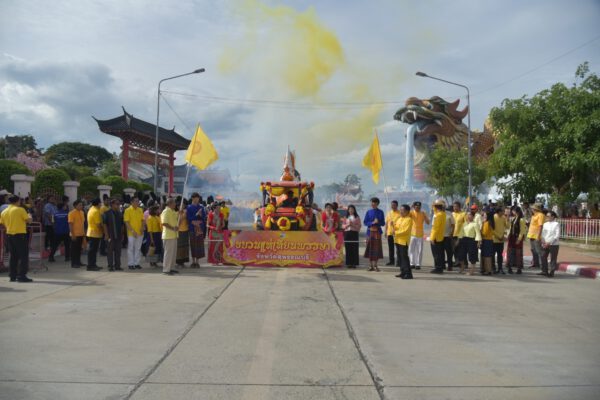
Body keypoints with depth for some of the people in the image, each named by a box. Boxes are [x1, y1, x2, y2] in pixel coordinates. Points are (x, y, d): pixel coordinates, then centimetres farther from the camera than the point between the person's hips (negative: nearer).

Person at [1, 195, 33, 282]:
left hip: (9, 235, 6)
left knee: (13, 256, 14)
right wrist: (29, 216, 12)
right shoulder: (20, 210, -9)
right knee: (23, 256, -2)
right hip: (20, 235, -6)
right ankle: (22, 276, -7)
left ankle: (12, 276, 14)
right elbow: (28, 220, -9)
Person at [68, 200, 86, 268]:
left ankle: (78, 262, 22)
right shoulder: (72, 213, -12)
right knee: (74, 249, 0)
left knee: (79, 248, 13)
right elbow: (70, 224, -15)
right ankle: (73, 263, 6)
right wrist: (72, 234, -19)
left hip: (81, 234, 7)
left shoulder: (82, 212, 10)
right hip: (75, 234, -7)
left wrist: (84, 232, 14)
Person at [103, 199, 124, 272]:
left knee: (118, 251, 7)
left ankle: (117, 266, 14)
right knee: (110, 251, 0)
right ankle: (110, 266, 5)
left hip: (118, 235, 5)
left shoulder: (119, 213, 13)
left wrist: (122, 234, 14)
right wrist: (106, 234, -11)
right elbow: (104, 224, -5)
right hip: (110, 236, -5)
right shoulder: (106, 213, -2)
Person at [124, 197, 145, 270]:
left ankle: (137, 263, 18)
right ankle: (130, 264, 9)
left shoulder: (140, 210, 8)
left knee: (138, 248, 10)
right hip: (131, 233, -5)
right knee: (131, 248, 2)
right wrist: (132, 231, -18)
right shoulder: (128, 210, -8)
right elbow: (126, 222, -11)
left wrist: (142, 228, -4)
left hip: (140, 233, 5)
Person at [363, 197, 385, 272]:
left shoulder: (380, 212, 4)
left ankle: (375, 265, 9)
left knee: (377, 248, -1)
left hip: (377, 232, 0)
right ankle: (370, 265, 9)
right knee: (370, 248, 0)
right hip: (370, 232, 0)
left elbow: (383, 223, 4)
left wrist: (378, 222, -16)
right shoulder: (368, 212, 5)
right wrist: (372, 223, -14)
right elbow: (365, 222, 1)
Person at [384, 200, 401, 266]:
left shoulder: (399, 213, -3)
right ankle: (391, 261, 16)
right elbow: (386, 223, 14)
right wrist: (386, 231, 9)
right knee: (390, 248, 8)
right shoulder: (389, 213, 12)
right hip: (389, 233, 5)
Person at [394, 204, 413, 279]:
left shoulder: (409, 219, -11)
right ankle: (403, 272, 18)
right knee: (399, 257, 10)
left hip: (404, 241, -8)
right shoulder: (399, 218, 15)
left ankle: (408, 273, -7)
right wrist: (394, 226, -3)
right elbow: (396, 227, 19)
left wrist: (396, 233, -17)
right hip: (397, 240, 8)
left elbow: (406, 231, -18)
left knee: (404, 257, -10)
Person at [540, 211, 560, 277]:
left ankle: (552, 272, 5)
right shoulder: (545, 224, 13)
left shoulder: (556, 224, -4)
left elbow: (557, 235, -10)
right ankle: (544, 271, 12)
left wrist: (549, 242, -15)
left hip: (553, 244, -5)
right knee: (543, 257, 2)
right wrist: (543, 241, -4)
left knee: (553, 259, -1)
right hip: (545, 244, 5)